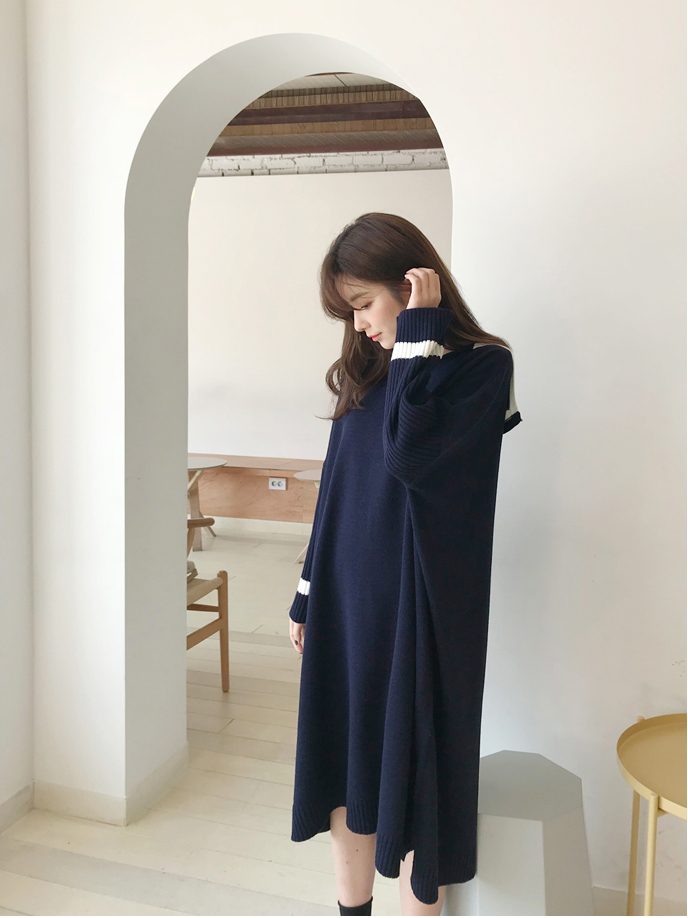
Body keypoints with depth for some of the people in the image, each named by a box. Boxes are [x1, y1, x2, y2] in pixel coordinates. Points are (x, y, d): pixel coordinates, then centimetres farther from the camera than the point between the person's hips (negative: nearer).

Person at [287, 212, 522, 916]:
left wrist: (419, 332, -20)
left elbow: (409, 453, -27)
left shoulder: (481, 365, -10)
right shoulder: (368, 374, 10)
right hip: (346, 603, 7)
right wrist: (306, 598, 15)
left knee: (412, 772, 6)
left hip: (418, 611, -6)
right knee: (346, 765, 16)